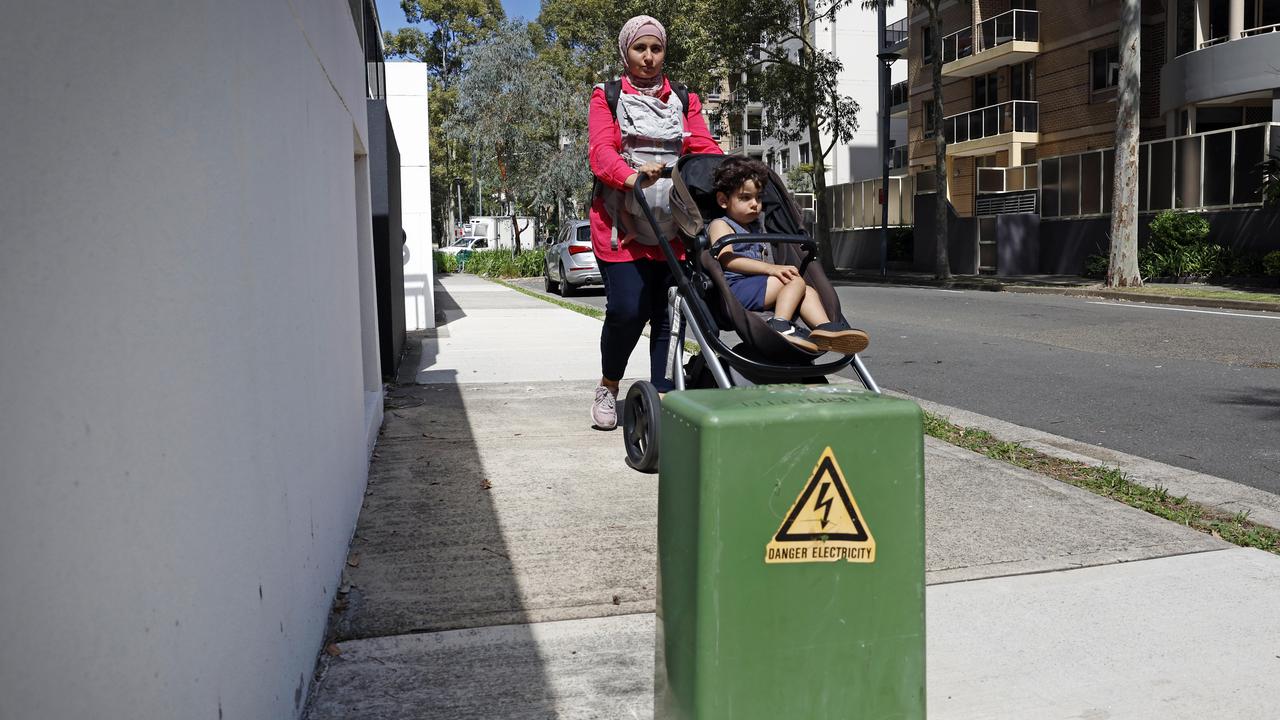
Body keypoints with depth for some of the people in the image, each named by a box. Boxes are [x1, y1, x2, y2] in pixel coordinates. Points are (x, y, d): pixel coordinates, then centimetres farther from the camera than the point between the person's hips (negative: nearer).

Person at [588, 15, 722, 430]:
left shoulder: (684, 101, 19)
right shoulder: (607, 97, 10)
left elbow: (705, 148, 4)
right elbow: (600, 151, -7)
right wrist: (632, 177, -29)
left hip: (672, 223, 3)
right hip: (621, 222, -3)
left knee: (667, 313, -3)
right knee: (627, 310, -11)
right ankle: (608, 388, 13)